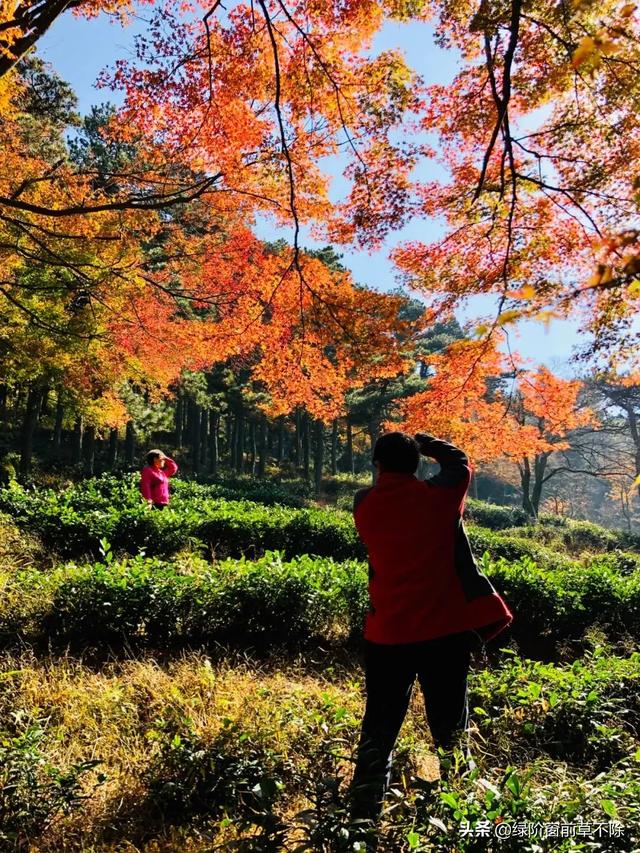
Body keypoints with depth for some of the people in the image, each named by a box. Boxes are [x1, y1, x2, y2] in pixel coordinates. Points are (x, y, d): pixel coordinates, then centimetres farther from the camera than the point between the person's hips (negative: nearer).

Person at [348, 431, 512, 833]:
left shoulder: (364, 504, -2)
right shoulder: (439, 495, -7)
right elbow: (461, 462, 13)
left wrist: (392, 456, 24)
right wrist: (425, 442, 24)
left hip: (387, 636, 2)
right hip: (443, 632, -1)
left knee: (378, 732, 12)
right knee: (451, 732, 12)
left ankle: (363, 819, 16)